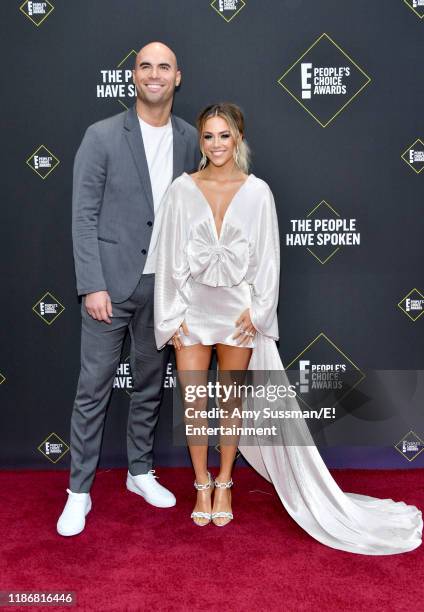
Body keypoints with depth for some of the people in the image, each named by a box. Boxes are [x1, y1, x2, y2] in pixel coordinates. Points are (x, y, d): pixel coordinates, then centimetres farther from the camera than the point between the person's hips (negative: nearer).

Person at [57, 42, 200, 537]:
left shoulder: (189, 140, 5)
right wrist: (92, 286, -14)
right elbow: (83, 217, -8)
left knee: (150, 384, 14)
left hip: (162, 285, 4)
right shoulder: (102, 136, -6)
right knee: (93, 388, 3)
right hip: (111, 282, -3)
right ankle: (79, 490, 16)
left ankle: (140, 472, 32)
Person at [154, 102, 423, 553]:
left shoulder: (257, 191, -1)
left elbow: (267, 258, 0)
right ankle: (202, 485, 23)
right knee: (193, 401, 3)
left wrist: (255, 310, -8)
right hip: (192, 308, 1)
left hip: (238, 309, 0)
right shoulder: (182, 189, 0)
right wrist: (175, 314, -4)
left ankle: (224, 484, 27)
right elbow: (170, 255, 0)